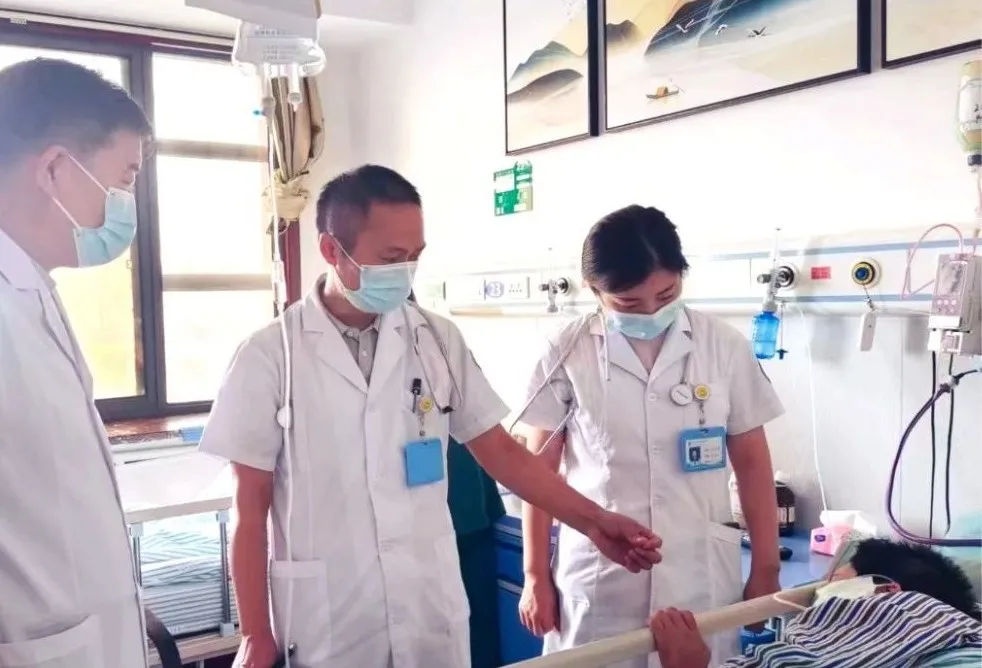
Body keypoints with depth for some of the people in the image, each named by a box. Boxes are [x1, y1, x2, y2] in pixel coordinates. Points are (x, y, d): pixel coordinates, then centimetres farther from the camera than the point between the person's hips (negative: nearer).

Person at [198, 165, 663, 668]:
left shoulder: (437, 339, -1)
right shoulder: (269, 356, -8)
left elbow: (498, 449, 5)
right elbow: (250, 509, -4)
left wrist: (592, 520, -1)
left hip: (432, 608, 2)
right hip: (325, 621, -2)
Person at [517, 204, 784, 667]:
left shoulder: (725, 347, -1)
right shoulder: (567, 354, -5)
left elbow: (751, 461, 6)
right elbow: (538, 470, 2)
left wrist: (766, 568, 7)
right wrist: (536, 576, 3)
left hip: (701, 579, 1)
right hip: (596, 580, -1)